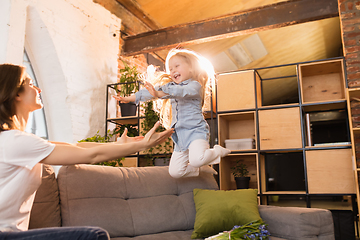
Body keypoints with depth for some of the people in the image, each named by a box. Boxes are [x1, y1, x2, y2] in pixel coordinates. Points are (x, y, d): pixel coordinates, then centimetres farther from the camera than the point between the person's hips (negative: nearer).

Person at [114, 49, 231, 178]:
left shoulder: (195, 86, -6)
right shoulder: (170, 86, 17)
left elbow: (181, 91, -27)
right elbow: (148, 92, 16)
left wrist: (159, 93, -41)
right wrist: (129, 98, 9)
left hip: (195, 131, -7)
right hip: (180, 136, 7)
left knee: (196, 159, -33)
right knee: (175, 172, 2)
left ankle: (219, 151, -1)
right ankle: (201, 168, 25)